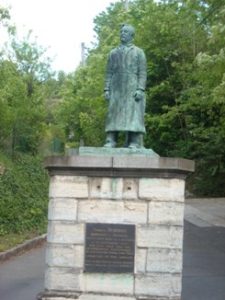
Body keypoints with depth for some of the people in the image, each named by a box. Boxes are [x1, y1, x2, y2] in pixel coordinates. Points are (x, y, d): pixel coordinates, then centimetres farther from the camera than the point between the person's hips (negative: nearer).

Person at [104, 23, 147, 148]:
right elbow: (109, 73, 14)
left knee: (133, 114, -8)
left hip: (132, 89, -3)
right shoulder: (113, 53, 18)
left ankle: (134, 143, -10)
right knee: (113, 114, -4)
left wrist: (140, 89, -12)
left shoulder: (138, 52, 9)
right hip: (116, 89, 3)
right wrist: (106, 89, 2)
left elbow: (142, 73, 0)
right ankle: (110, 140, -5)